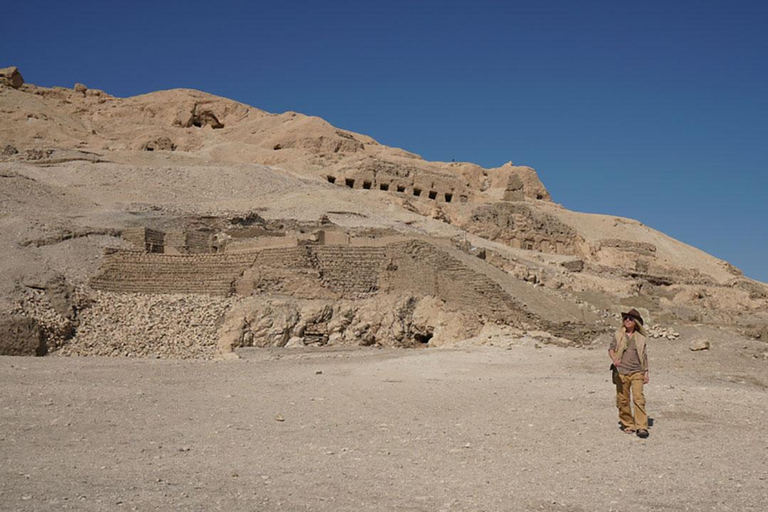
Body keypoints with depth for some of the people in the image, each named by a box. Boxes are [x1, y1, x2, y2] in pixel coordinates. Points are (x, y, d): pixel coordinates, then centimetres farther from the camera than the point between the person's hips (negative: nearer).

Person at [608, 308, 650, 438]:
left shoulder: (641, 337, 8)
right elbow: (611, 349, 6)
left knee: (638, 398, -12)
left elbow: (644, 356, 13)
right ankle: (627, 424, 19)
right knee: (623, 400, 5)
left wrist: (646, 372, 11)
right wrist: (614, 359, -15)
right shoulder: (618, 335, 7)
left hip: (637, 372, -1)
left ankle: (641, 427, -10)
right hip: (621, 372, 1)